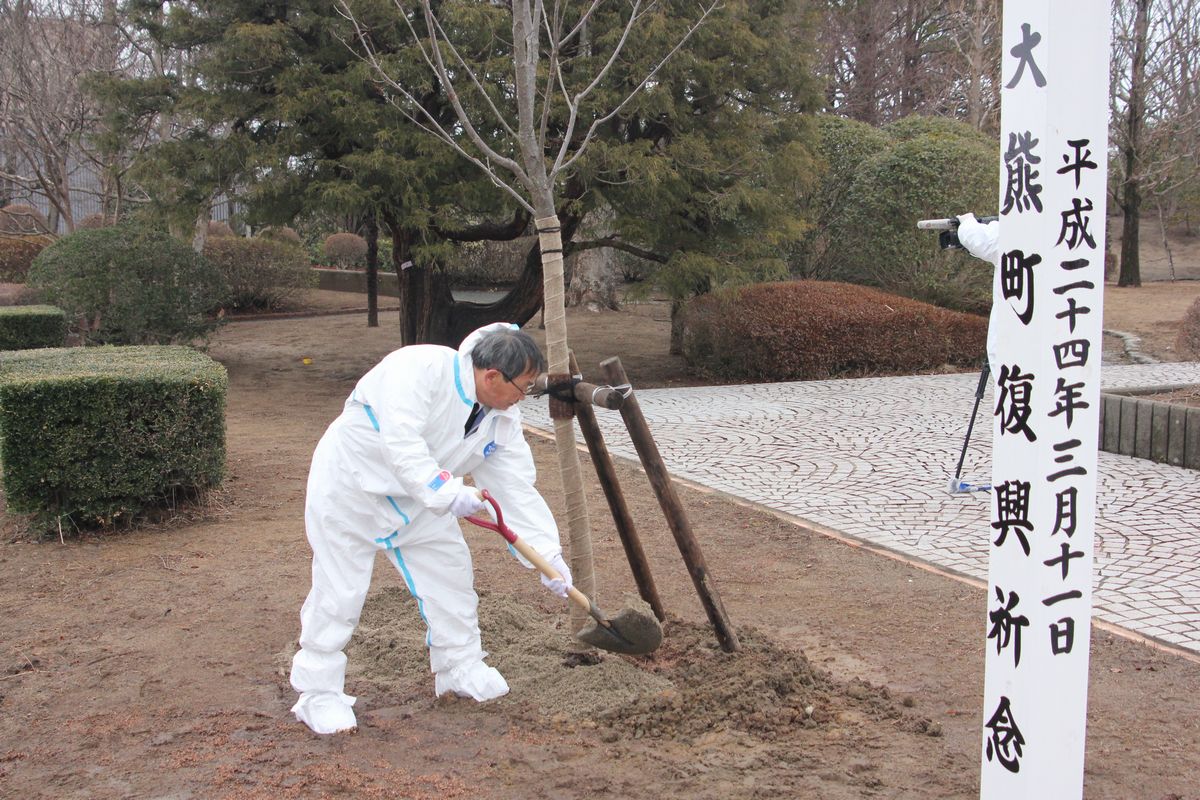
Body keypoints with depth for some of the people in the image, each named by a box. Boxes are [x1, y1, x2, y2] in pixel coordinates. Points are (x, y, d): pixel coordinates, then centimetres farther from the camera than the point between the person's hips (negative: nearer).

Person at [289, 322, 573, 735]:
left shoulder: (503, 420, -8)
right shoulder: (420, 368, -31)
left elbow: (517, 489, -7)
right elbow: (401, 442, -40)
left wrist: (548, 554, -12)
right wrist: (448, 492, -47)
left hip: (421, 497, 7)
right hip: (349, 484, -7)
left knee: (450, 571, 9)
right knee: (339, 589, -6)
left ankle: (460, 666, 29)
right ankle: (318, 692, 9)